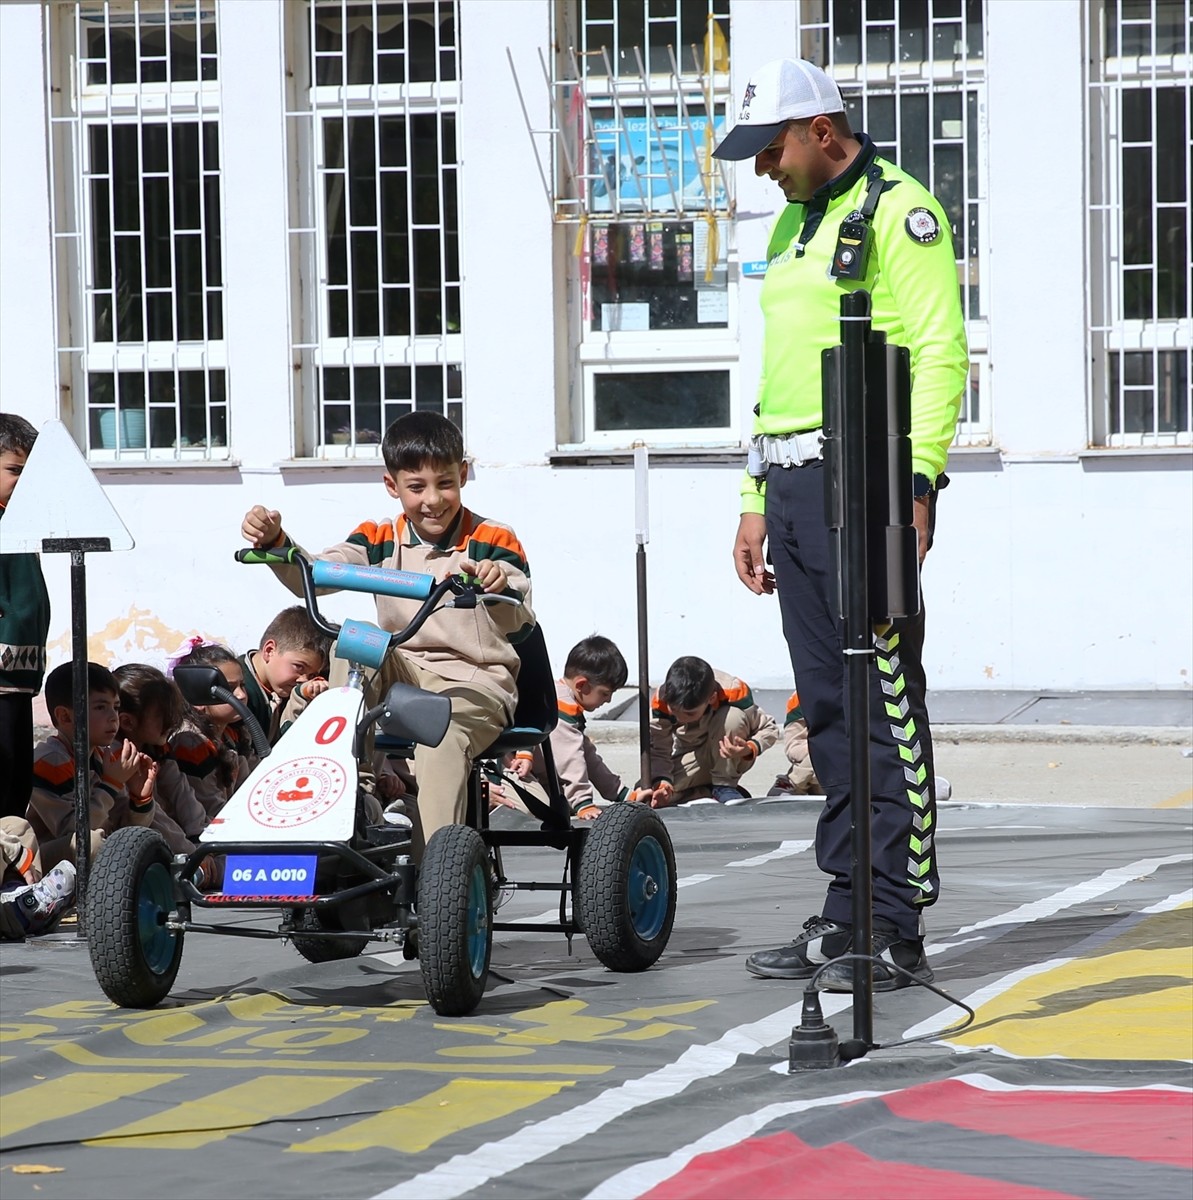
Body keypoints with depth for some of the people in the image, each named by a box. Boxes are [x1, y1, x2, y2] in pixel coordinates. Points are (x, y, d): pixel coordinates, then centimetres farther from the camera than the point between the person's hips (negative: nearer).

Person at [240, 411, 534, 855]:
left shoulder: (493, 542, -4)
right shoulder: (379, 540, 6)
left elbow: (519, 624, -19)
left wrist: (500, 587, -42)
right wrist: (274, 541, -28)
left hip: (476, 679, -4)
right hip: (400, 671, 4)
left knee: (441, 736, -35)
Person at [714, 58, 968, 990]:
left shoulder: (898, 210, -5)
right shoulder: (794, 223, 22)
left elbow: (941, 353, -13)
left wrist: (915, 484, -20)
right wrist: (757, 502, 21)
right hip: (795, 484, 9)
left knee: (886, 700, -8)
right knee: (828, 707, 8)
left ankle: (898, 927, -7)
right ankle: (848, 911, 12)